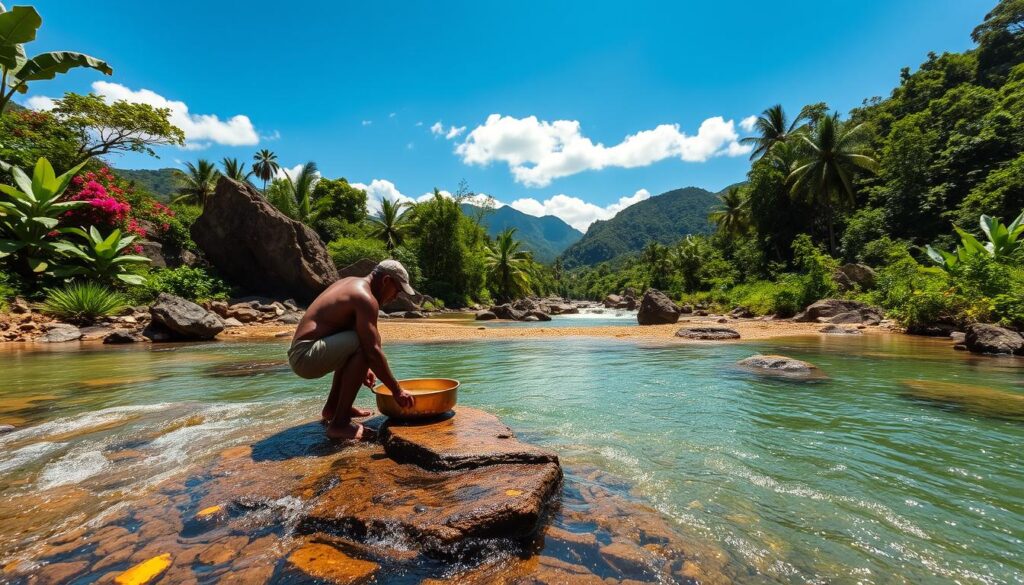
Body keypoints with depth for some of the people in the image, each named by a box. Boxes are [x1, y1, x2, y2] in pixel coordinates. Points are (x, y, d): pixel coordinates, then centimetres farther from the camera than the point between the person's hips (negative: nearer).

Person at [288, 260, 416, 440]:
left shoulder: (351, 284, 15)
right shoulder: (365, 298, -15)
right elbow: (373, 351, -21)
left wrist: (361, 368, 24)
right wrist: (397, 390, -14)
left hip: (301, 353, 10)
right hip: (306, 356, -10)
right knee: (363, 346, -24)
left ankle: (332, 407, 24)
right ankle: (339, 423, -19)